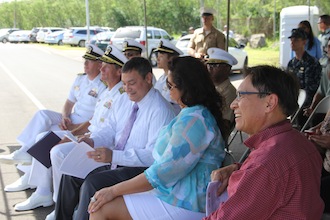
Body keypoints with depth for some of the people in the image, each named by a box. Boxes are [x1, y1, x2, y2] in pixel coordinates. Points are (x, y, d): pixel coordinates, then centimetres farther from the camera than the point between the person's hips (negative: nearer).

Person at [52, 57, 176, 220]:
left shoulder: (160, 110, -18)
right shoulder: (123, 100, 7)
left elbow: (154, 155, -24)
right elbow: (111, 129, 15)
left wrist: (114, 156, -30)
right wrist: (92, 141, -7)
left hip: (140, 168, -8)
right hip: (113, 158, 8)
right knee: (72, 173, -4)